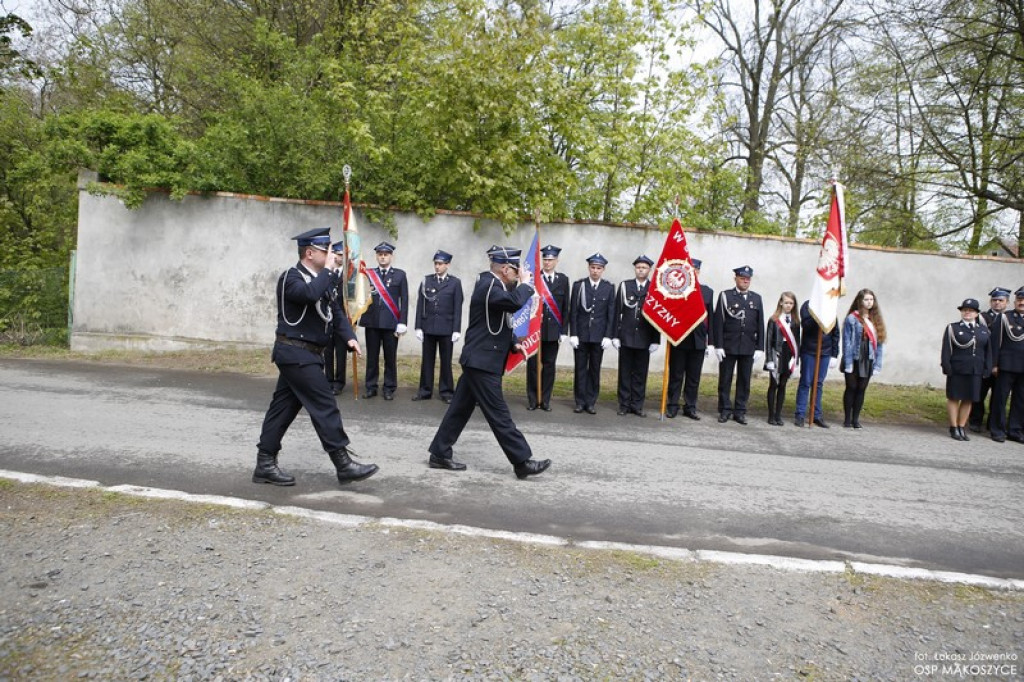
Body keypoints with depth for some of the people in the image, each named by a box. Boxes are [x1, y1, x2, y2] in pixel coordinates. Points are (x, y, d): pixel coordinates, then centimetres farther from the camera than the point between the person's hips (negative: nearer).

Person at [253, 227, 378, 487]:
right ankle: (343, 464, -3)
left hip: (302, 354, 9)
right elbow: (311, 294, -34)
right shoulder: (291, 277, -12)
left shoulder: (317, 279, 16)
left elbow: (334, 310, 13)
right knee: (325, 406, -8)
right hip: (296, 353, -9)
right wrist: (328, 269, -20)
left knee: (283, 407, 11)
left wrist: (349, 337, -2)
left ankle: (265, 464, 17)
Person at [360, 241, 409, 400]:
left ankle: (389, 388, 12)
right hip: (371, 321, 1)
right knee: (372, 356, 6)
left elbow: (404, 300, 1)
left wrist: (402, 322, -6)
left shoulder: (400, 275, 6)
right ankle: (371, 387, 15)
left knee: (390, 357, 4)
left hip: (391, 322, -1)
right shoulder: (368, 274, 9)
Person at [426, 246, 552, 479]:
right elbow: (516, 302, -34)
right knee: (499, 414, -4)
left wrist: (514, 343, 9)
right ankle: (523, 462, 1)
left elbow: (500, 324, 24)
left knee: (461, 408, 13)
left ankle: (440, 453, 20)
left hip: (479, 360, 10)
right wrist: (525, 283, -14)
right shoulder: (487, 285, -16)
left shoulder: (494, 285, 15)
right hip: (482, 361, -10)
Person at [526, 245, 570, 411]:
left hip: (553, 330, 2)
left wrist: (563, 331, 3)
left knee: (549, 365, 7)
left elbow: (565, 307, 7)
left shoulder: (563, 279, 7)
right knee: (532, 364, 4)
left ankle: (545, 399, 16)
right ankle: (532, 399, 14)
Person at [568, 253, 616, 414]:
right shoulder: (578, 285, 1)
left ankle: (591, 402, 13)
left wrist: (608, 336, -4)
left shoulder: (609, 288, 3)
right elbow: (573, 311, 0)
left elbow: (611, 314, 2)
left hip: (599, 336, 1)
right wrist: (573, 334, -6)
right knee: (580, 368, 4)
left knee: (595, 369, 6)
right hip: (581, 334, 0)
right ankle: (580, 401, 12)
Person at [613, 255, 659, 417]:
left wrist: (656, 340, -4)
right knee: (625, 372, 5)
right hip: (626, 336, 1)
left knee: (641, 373, 6)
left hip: (645, 339, 0)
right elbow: (617, 311, 4)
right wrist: (615, 335, -1)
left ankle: (637, 405, 14)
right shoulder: (624, 286, 5)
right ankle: (624, 405, 13)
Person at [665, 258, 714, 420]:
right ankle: (672, 406, 15)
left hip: (698, 341, 2)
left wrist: (710, 342, 4)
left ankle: (690, 407, 17)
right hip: (678, 340, -2)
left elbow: (710, 318, 7)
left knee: (694, 377, 8)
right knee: (675, 375, 6)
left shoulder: (708, 291, 8)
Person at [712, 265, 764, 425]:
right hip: (728, 346, -2)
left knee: (744, 381, 6)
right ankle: (725, 410, 13)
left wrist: (759, 347, 3)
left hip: (749, 348, 3)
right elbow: (718, 322, -3)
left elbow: (760, 325, 9)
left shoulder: (757, 299, 10)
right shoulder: (725, 296, 0)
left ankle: (740, 411, 14)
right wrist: (718, 345, -9)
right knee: (725, 379, 3)